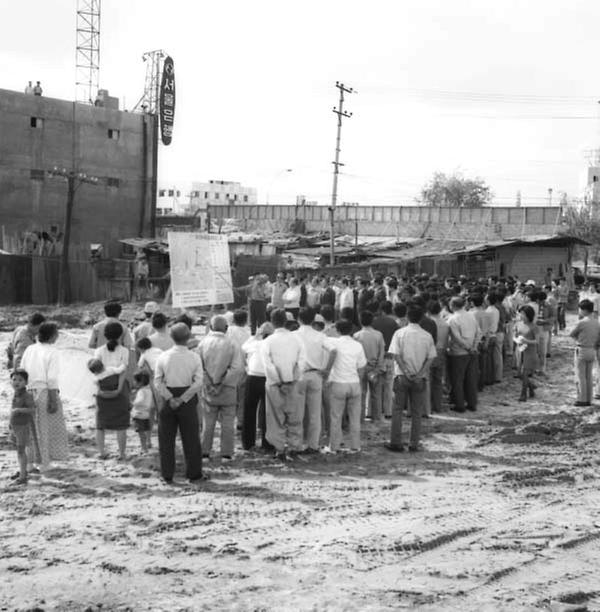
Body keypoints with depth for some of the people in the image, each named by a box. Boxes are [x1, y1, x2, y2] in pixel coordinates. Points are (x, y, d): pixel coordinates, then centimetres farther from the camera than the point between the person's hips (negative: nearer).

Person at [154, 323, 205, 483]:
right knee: (190, 438, 10)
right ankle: (194, 474, 15)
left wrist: (170, 398, -9)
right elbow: (198, 383, -12)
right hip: (188, 401, -1)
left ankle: (167, 475, 12)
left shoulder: (163, 357, -3)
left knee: (166, 439, 10)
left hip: (168, 398, 1)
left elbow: (158, 382, -8)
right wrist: (182, 399, -11)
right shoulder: (194, 357, -6)